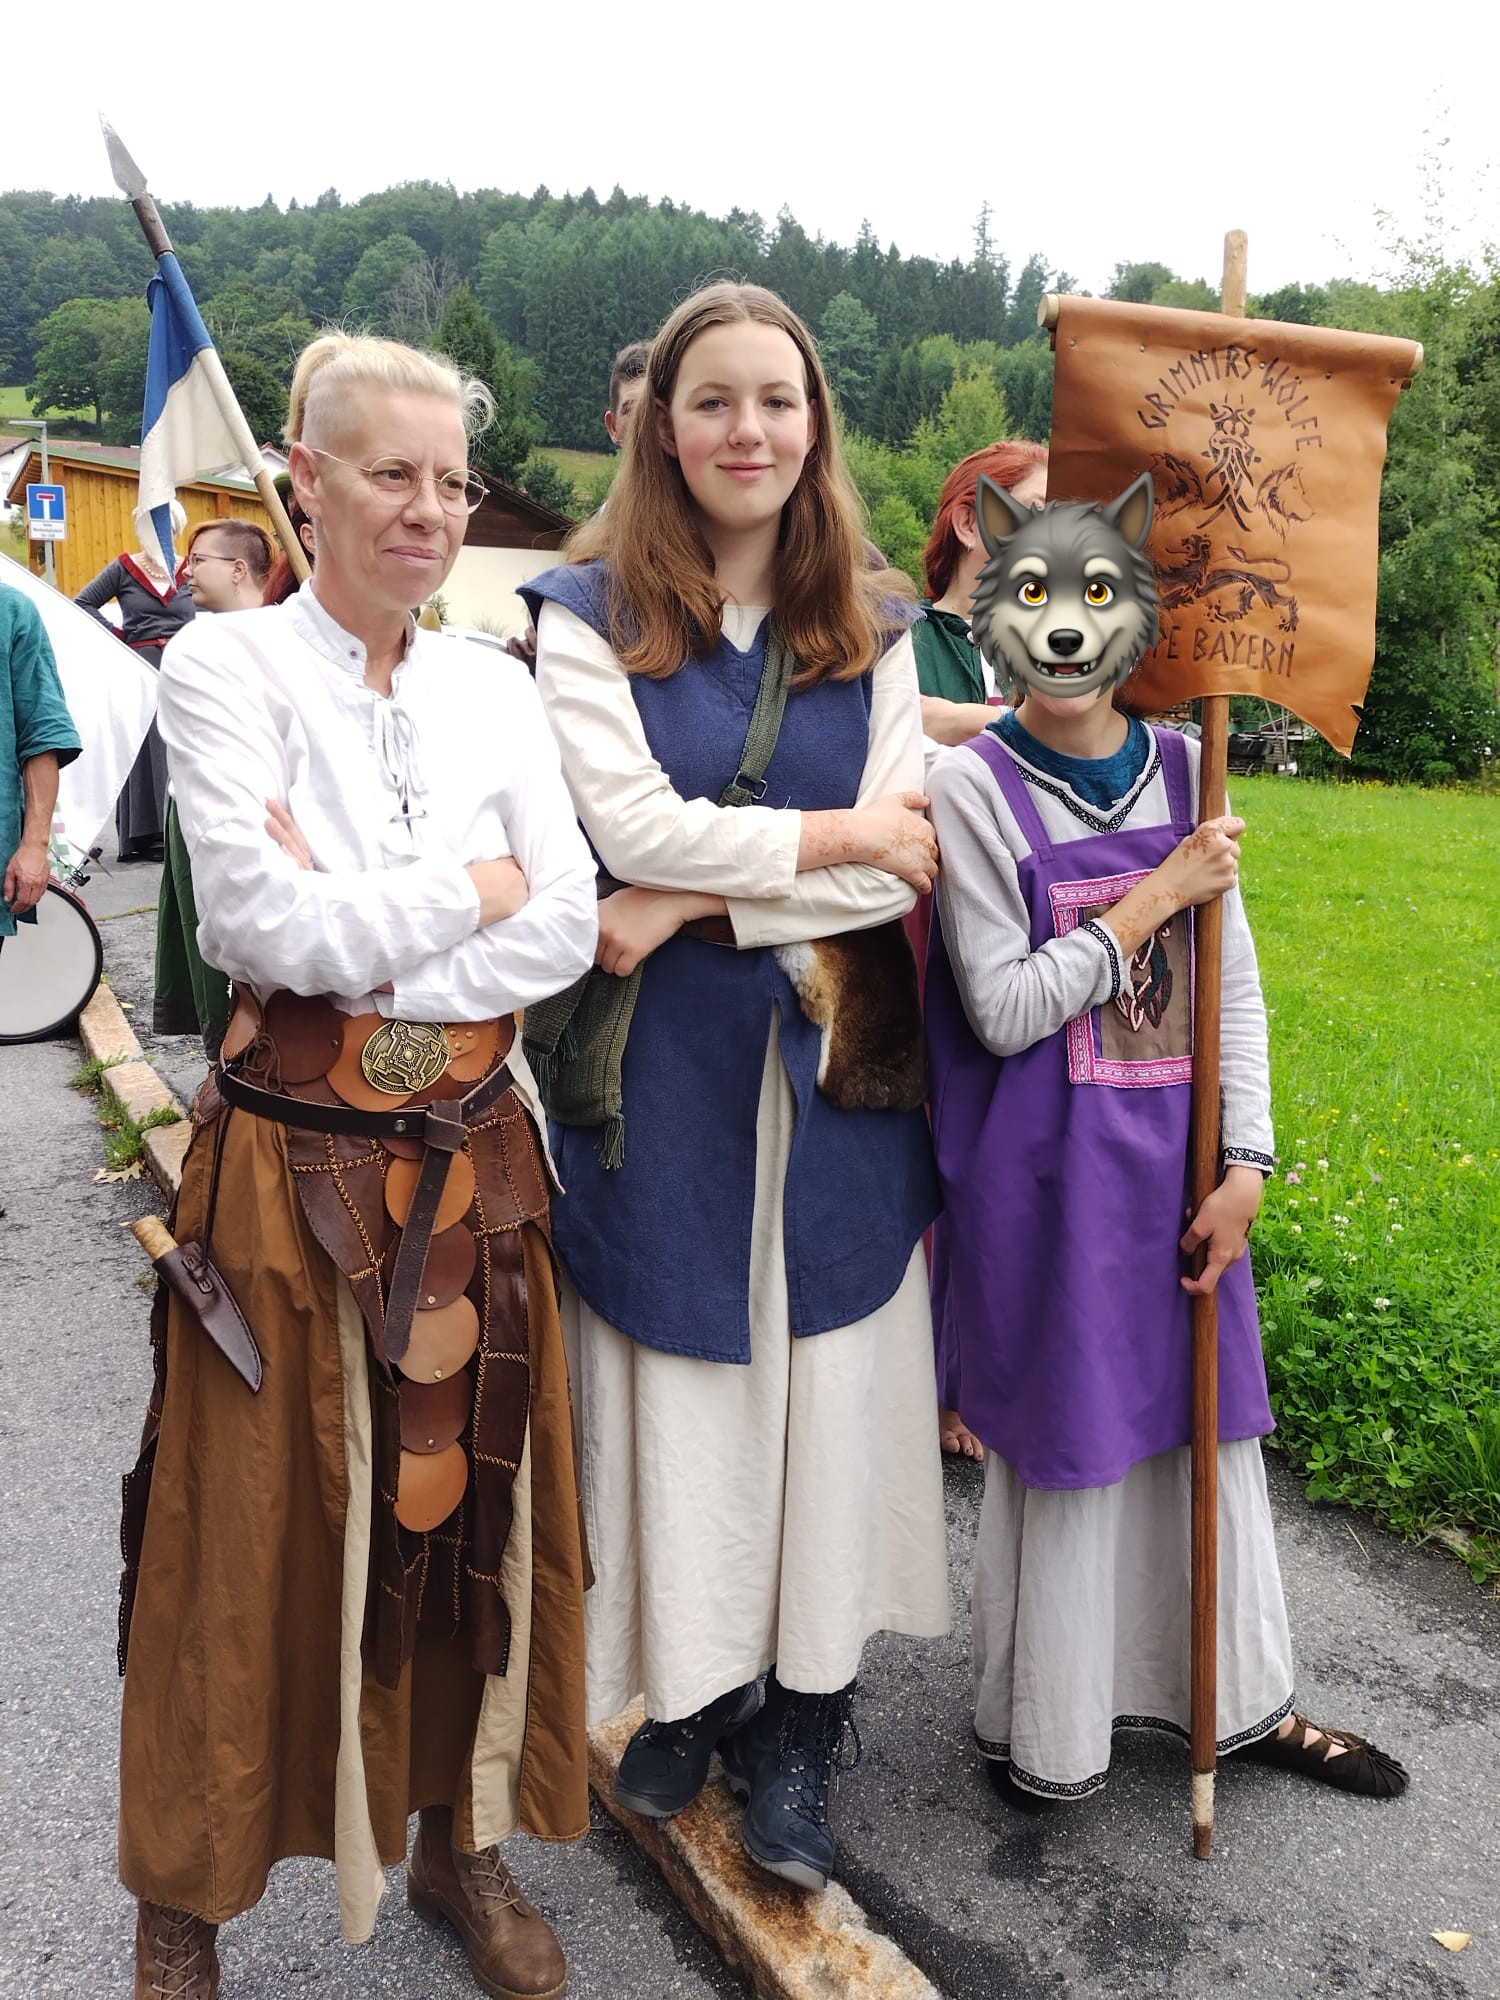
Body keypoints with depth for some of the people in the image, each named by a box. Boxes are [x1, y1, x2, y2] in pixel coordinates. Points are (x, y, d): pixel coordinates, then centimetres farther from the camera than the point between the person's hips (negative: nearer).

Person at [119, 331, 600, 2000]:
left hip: (474, 1161, 4)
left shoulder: (493, 688, 7)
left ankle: (460, 1838, 36)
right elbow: (267, 926, -18)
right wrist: (476, 887, -9)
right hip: (292, 1169, -4)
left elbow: (570, 929, -4)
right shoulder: (226, 667, -5)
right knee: (263, 1534, 8)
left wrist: (357, 941, -13)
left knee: (470, 1502, 14)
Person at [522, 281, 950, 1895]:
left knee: (827, 1377, 7)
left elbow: (902, 874, -4)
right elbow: (633, 822, -15)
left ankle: (803, 1716, 26)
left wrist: (694, 906, -13)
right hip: (659, 1067, -2)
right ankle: (691, 1681, 30)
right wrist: (847, 832, -10)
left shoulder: (870, 627, 7)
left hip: (834, 1062, 2)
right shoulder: (589, 612, -1)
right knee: (678, 1370, 8)